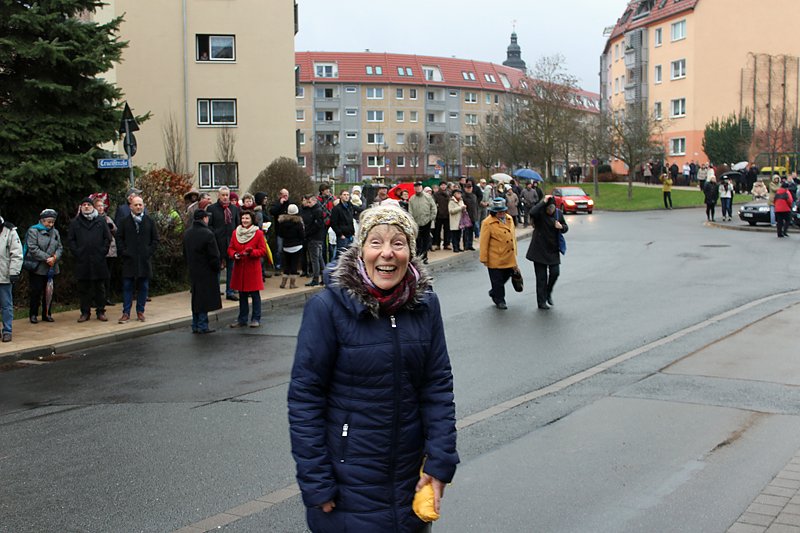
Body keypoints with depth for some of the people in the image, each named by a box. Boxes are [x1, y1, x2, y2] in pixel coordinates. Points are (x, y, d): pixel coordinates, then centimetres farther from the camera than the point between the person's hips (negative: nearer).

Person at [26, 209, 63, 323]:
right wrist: (47, 258, -18)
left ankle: (47, 314, 18)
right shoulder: (33, 231, -5)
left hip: (52, 268, 5)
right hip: (37, 268, -5)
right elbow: (33, 248, -14)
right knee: (36, 291, -2)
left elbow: (60, 248, 8)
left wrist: (55, 257, -12)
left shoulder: (55, 232, 13)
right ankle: (33, 315, 8)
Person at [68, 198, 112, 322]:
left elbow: (108, 238, 7)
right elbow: (70, 239, 8)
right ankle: (85, 312, 12)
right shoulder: (75, 222, 8)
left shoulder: (101, 221, 7)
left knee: (100, 287, 5)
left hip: (99, 260, 0)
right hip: (82, 261, 0)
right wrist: (76, 252, -4)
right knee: (83, 288, 4)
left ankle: (101, 311, 12)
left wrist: (103, 251, -3)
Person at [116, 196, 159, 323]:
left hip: (144, 260, 1)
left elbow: (155, 239, 8)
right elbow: (119, 239, 5)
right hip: (129, 260, -1)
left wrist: (149, 252, -3)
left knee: (143, 287, 5)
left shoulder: (149, 222, 6)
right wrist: (123, 252, -5)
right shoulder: (124, 222, 5)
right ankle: (126, 313, 4)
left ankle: (140, 311, 13)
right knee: (127, 286, 1)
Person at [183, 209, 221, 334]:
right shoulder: (207, 234, -17)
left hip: (193, 271, 7)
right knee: (204, 298, -1)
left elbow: (185, 253, 14)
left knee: (196, 298, 14)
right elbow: (214, 255, -16)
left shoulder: (187, 234, 7)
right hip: (206, 272, -7)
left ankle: (195, 326, 19)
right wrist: (218, 267, -1)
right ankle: (202, 326, 0)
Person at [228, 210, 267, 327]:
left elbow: (263, 251, -5)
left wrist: (251, 252, -19)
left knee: (255, 294, 0)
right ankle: (242, 319, 19)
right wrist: (234, 255, -9)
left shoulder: (258, 233, -4)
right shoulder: (235, 232, 7)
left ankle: (256, 319, 8)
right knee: (242, 295, 10)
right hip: (239, 268, 4)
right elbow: (230, 248, 11)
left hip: (253, 268, -4)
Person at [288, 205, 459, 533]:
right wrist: (315, 483, -13)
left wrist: (440, 461, -5)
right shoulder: (327, 307, -16)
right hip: (348, 478, -4)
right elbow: (304, 397, -13)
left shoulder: (424, 303, -3)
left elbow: (438, 385, 1)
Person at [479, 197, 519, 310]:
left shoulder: (509, 219, 6)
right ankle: (499, 300, 20)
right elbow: (484, 242, -12)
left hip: (509, 257, 6)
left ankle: (494, 293, 39)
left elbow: (513, 236, 16)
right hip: (495, 258, -6)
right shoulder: (487, 223, -15)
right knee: (497, 280, 4)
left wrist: (514, 252, 18)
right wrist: (484, 258, -11)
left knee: (506, 275, 17)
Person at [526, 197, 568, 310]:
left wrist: (561, 227, -12)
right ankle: (541, 302, 12)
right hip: (539, 249, -3)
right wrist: (544, 202, -32)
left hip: (553, 250, 4)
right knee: (541, 277, 2)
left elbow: (566, 227, 11)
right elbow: (532, 213, -37)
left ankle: (548, 292, 26)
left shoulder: (558, 213, 0)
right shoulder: (540, 212, -13)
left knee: (555, 272, -2)